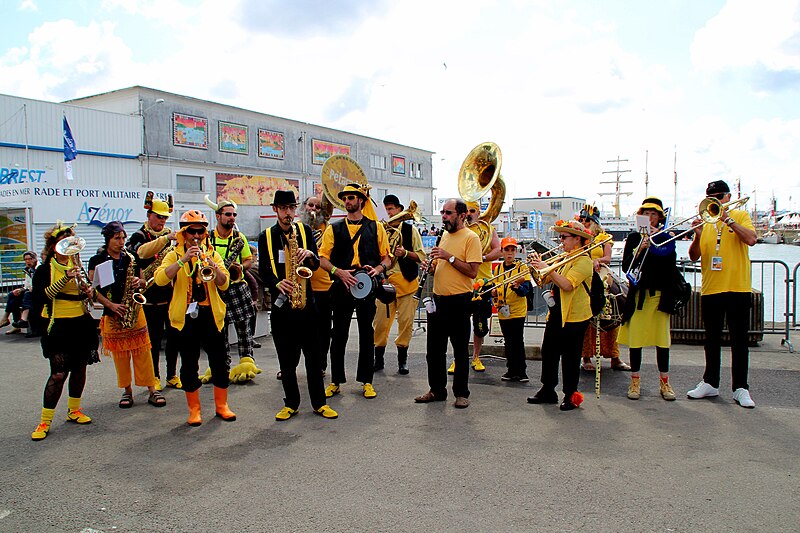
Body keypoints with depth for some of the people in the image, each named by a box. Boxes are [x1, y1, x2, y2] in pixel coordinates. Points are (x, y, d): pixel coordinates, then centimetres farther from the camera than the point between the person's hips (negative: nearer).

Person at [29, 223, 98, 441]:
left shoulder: (76, 265, 12)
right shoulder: (45, 269, -3)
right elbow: (44, 294, -17)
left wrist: (88, 292, 1)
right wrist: (66, 278, -24)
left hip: (81, 322, 5)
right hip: (58, 325, -5)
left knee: (79, 367, 10)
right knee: (59, 373, -8)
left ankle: (74, 410, 26)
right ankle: (45, 421, 2)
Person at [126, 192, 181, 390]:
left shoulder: (169, 234, 15)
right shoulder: (139, 236, -1)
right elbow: (143, 252, -24)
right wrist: (165, 239, -34)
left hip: (172, 293, 4)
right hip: (151, 296, -4)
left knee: (174, 336, 8)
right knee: (154, 338, 3)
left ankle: (172, 375, 19)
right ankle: (154, 377, 15)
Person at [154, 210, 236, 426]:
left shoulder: (212, 254, 8)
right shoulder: (174, 255, 4)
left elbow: (223, 285, -3)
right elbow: (160, 279, -15)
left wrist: (214, 267, -22)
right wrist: (183, 260, -25)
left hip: (211, 314, 2)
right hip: (186, 315, -1)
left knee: (219, 361, 6)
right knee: (189, 364, 5)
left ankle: (222, 405, 20)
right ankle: (194, 409, 18)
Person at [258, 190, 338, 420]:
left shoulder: (305, 231, 8)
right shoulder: (266, 237, 6)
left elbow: (316, 264, 5)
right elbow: (264, 271, -1)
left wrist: (310, 255, -18)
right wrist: (277, 284, -20)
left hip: (306, 301, 0)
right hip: (280, 303, 0)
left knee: (313, 354, 3)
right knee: (286, 357, 7)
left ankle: (319, 403, 14)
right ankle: (291, 404, 19)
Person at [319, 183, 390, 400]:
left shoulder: (376, 227, 8)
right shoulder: (334, 228, 7)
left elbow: (386, 257, 9)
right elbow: (323, 258, 2)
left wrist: (378, 268, -12)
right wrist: (339, 272, -15)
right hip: (341, 286, 0)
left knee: (366, 333, 6)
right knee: (339, 333, 5)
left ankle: (367, 381, 17)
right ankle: (336, 381, 16)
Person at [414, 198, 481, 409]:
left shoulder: (471, 238, -8)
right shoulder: (443, 235, 14)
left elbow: (472, 271, -17)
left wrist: (449, 257, -20)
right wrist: (430, 265, 0)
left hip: (459, 301, -7)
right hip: (438, 299, 7)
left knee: (460, 350, 3)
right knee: (434, 349, 12)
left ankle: (461, 393, 15)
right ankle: (437, 390, 24)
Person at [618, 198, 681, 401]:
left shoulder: (665, 238, 8)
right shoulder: (634, 238, 7)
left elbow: (670, 261, -9)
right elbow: (625, 267, -3)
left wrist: (657, 237, -13)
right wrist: (639, 250, -17)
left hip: (660, 294, 0)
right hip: (638, 294, 0)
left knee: (662, 339, 4)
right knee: (635, 339, 1)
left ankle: (664, 382, 15)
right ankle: (635, 381, 12)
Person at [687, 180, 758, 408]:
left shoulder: (740, 215, 4)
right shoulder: (704, 221, 9)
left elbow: (751, 239, -15)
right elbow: (694, 256, 2)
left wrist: (728, 219, -19)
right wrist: (698, 236, -14)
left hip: (738, 288, -3)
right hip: (710, 289, 3)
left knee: (739, 340, 2)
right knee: (712, 339, 11)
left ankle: (740, 388, 8)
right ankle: (710, 383, 21)